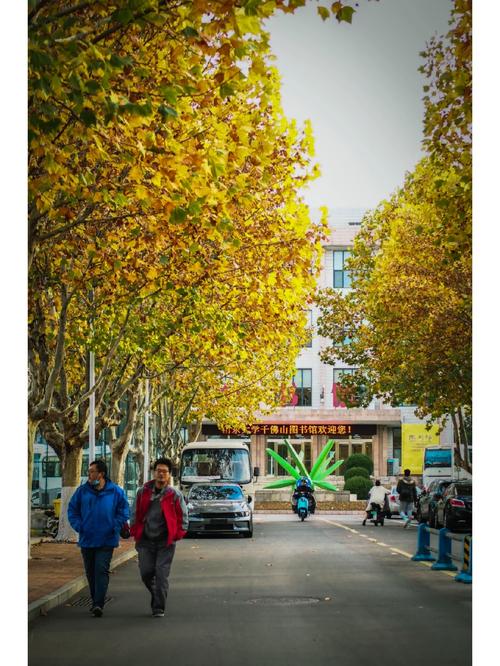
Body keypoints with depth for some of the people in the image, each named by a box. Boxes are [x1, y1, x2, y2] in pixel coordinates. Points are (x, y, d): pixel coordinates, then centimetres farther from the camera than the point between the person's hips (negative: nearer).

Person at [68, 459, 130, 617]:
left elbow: (124, 511, 4)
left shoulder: (115, 491, -3)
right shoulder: (82, 491, 2)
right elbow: (72, 510, 10)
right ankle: (96, 601, 27)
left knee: (101, 571, -12)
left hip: (106, 541, -3)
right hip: (86, 539, 4)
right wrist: (79, 526, -4)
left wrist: (114, 527, -8)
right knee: (90, 573, 12)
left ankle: (98, 604, -15)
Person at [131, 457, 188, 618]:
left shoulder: (175, 495, -2)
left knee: (161, 574, -7)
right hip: (145, 541, 2)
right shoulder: (143, 492, 4)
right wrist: (135, 532, 7)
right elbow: (135, 514, 13)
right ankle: (156, 596, 30)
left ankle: (159, 607, 2)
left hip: (165, 542, -2)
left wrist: (177, 534, -1)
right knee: (146, 573, 3)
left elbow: (183, 517, 6)